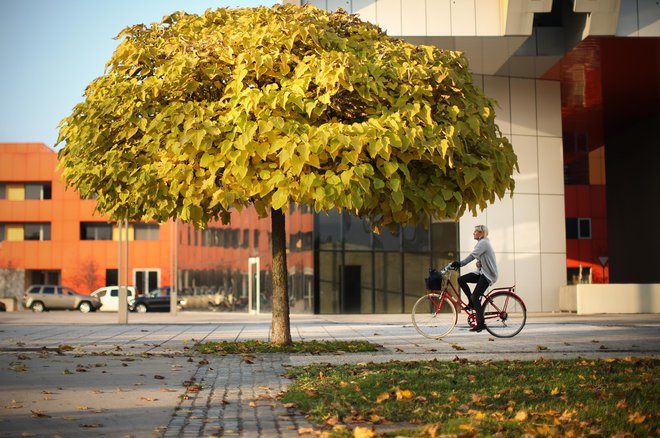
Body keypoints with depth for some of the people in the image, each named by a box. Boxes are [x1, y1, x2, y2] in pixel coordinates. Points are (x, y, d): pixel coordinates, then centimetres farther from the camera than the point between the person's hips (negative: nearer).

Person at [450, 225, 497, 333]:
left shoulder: (483, 243, -16)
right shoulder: (481, 243, 17)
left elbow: (472, 255, -27)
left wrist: (460, 264, -32)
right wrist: (478, 263, -5)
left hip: (488, 274, -10)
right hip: (481, 272, 10)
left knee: (475, 297, -14)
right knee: (461, 280, -1)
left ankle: (480, 323, -9)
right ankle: (472, 302, 7)